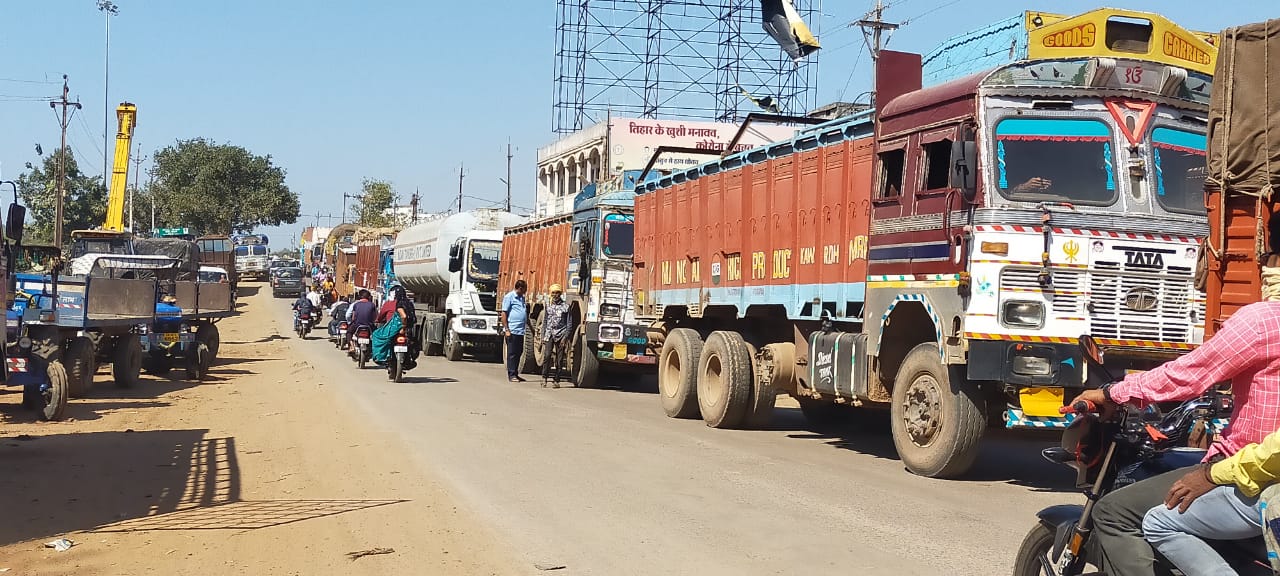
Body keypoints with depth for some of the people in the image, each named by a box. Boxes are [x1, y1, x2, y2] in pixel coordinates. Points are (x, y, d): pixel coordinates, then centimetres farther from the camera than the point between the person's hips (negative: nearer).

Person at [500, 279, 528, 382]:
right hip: (512, 330, -8)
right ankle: (511, 375, 0)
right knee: (512, 353, -4)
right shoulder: (509, 297, -6)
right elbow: (504, 314, -9)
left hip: (520, 331, 8)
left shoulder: (522, 298, 18)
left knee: (518, 352, 11)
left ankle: (515, 374, 17)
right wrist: (506, 329, -14)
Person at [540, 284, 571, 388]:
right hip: (549, 334, 2)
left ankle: (556, 381, 6)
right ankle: (544, 378, -8)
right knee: (547, 355, -14)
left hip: (560, 334, -2)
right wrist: (543, 336, 10)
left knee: (559, 359, 0)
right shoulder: (548, 305, 12)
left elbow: (569, 324, 1)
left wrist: (565, 337, -8)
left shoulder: (566, 306, 2)